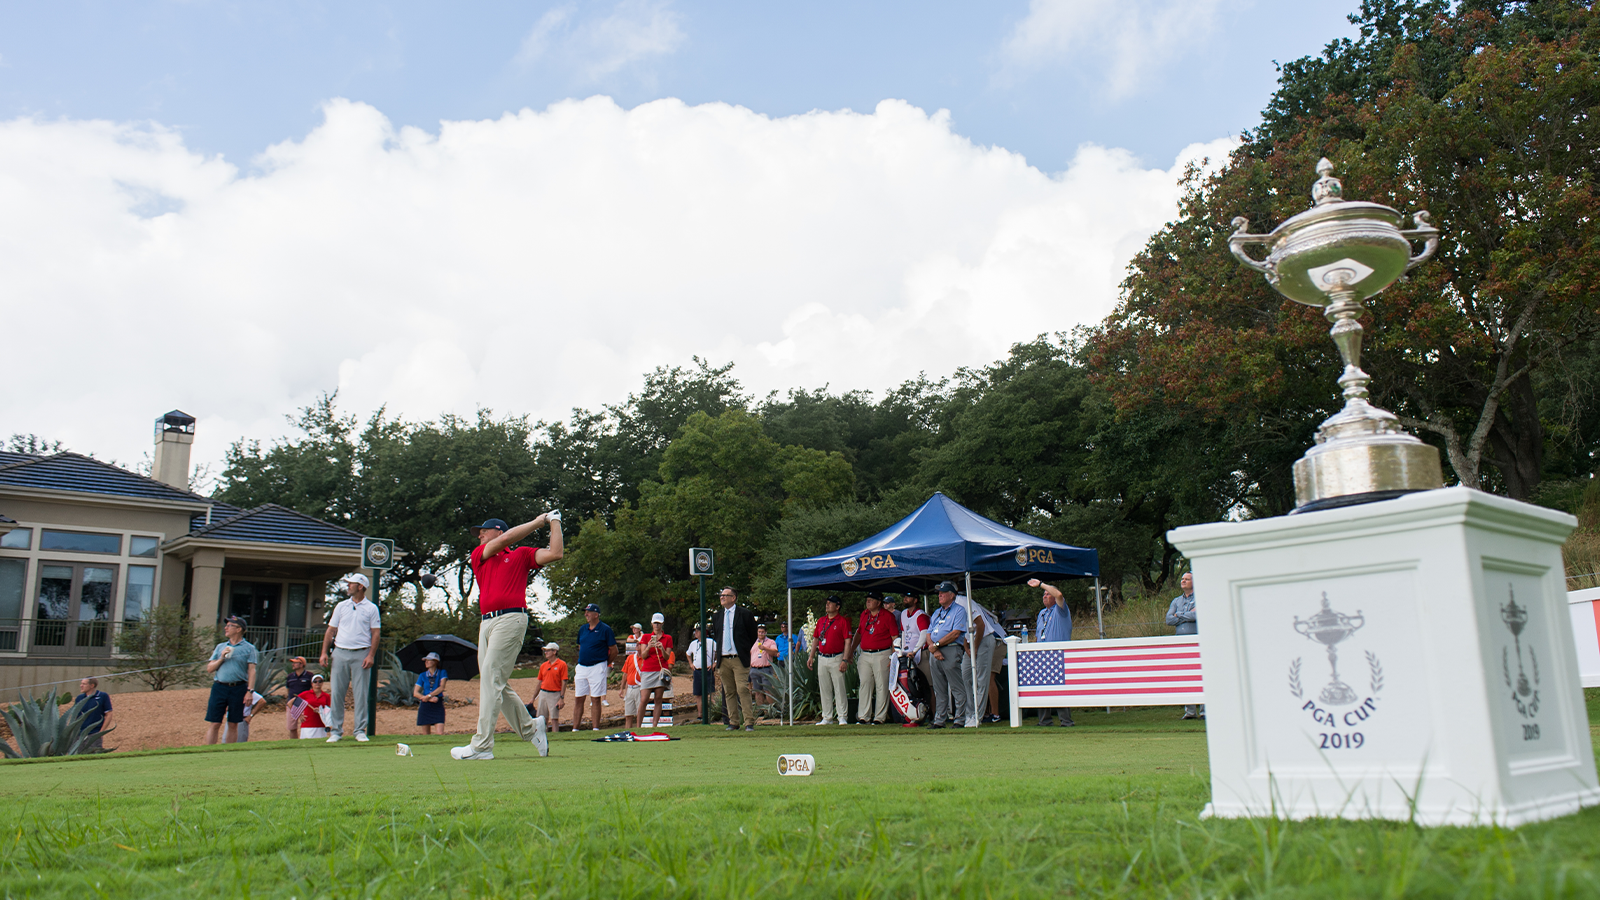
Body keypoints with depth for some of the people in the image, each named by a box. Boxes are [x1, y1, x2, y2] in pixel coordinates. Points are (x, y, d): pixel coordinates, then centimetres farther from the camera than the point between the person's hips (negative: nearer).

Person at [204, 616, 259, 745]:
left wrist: (250, 690, -12)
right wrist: (221, 658, -4)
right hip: (219, 687, 2)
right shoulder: (220, 647, 16)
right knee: (214, 724, -2)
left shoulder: (249, 648, 5)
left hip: (238, 689, -2)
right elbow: (209, 669, 13)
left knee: (233, 724, 5)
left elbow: (252, 670, -2)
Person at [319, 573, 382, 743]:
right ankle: (336, 730, 9)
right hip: (340, 653, 3)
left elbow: (375, 633, 1)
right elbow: (330, 630, 12)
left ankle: (360, 731, 4)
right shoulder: (341, 606, 13)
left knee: (361, 694, -2)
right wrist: (324, 652, 2)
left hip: (361, 654, -3)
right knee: (337, 693, 2)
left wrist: (371, 655, -10)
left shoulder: (371, 608, 4)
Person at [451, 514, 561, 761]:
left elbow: (555, 553, -2)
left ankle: (482, 745, -11)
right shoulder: (478, 555, 18)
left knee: (491, 680, -11)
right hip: (486, 622, 6)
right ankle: (530, 728, 23)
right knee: (497, 685, 9)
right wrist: (537, 522, 6)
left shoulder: (522, 555, 8)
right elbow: (506, 539, 3)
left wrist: (554, 522, 4)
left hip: (511, 618, -6)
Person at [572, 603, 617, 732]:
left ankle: (596, 729, 3)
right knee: (578, 698, 5)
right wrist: (580, 663, 15)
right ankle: (575, 729, 10)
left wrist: (606, 664, 5)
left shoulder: (605, 629, -6)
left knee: (596, 699, -3)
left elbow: (613, 650, -3)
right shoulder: (582, 629, 11)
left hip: (597, 667, -6)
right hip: (582, 667, 6)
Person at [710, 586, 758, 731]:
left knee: (743, 689, -12)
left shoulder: (745, 614, 0)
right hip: (723, 660, 5)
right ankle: (733, 722, 13)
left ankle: (749, 722, -11)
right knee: (729, 692, 6)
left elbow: (753, 636, 6)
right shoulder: (717, 617, 15)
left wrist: (745, 651, 5)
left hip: (739, 659, -5)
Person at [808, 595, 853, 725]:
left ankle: (842, 717, 1)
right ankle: (827, 718, 16)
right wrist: (811, 656, 12)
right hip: (822, 659, 6)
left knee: (839, 689, -5)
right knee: (825, 690, 9)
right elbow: (815, 639, 19)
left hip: (836, 658, -6)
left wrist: (845, 660, -16)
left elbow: (847, 641, -8)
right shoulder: (821, 621, 13)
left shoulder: (843, 621, -4)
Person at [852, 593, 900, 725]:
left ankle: (880, 717, 4)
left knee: (882, 686, -1)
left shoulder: (888, 616, -4)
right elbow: (859, 633, 22)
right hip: (864, 655, 6)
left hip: (882, 655, -6)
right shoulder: (864, 614, 14)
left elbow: (895, 637, -6)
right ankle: (863, 716, 9)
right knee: (865, 685, 5)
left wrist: (893, 656, -11)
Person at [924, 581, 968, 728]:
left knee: (957, 688, -6)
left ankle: (960, 720, -2)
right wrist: (933, 649, -4)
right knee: (939, 689, 10)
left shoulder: (959, 610, 0)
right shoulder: (937, 612, 22)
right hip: (936, 652, 7)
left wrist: (936, 645, -11)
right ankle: (939, 720, 13)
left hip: (951, 651, -7)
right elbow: (928, 634, 15)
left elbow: (955, 633, -12)